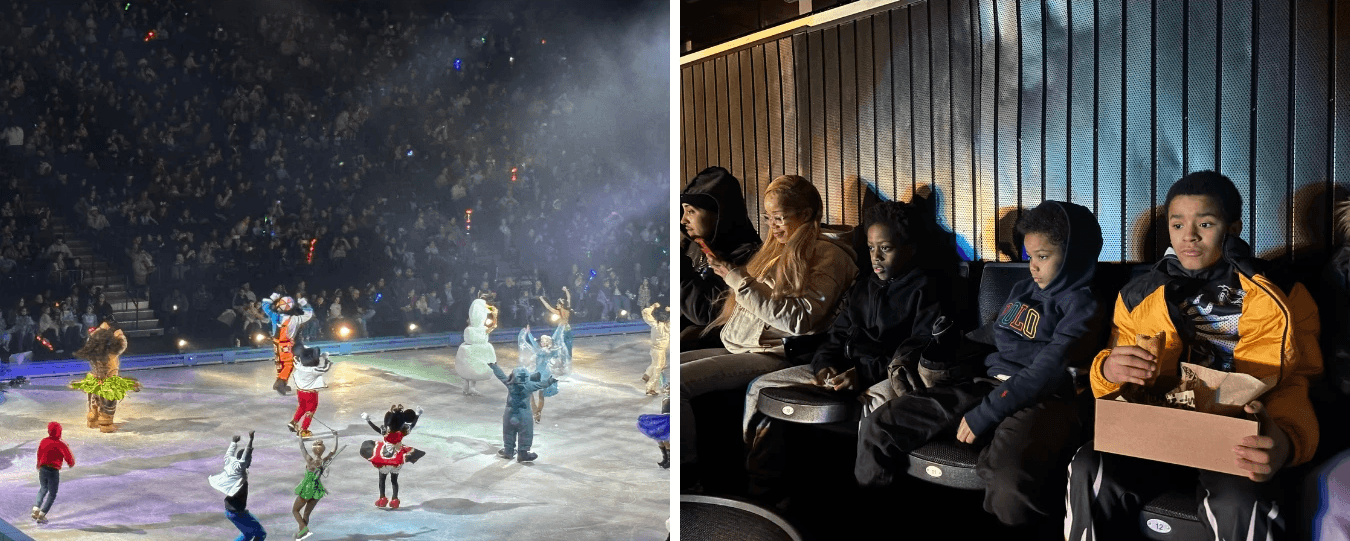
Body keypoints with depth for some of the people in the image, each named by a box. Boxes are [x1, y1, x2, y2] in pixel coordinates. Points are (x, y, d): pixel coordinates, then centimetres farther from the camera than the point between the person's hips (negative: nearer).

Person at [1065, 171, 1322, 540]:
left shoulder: (1282, 298, 4)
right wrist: (1107, 369, -13)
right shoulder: (1138, 296, 11)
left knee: (1238, 504, -36)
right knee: (1088, 471, -28)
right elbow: (1113, 386, 15)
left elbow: (1292, 385, 0)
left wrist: (1286, 441, -24)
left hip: (1236, 439, -2)